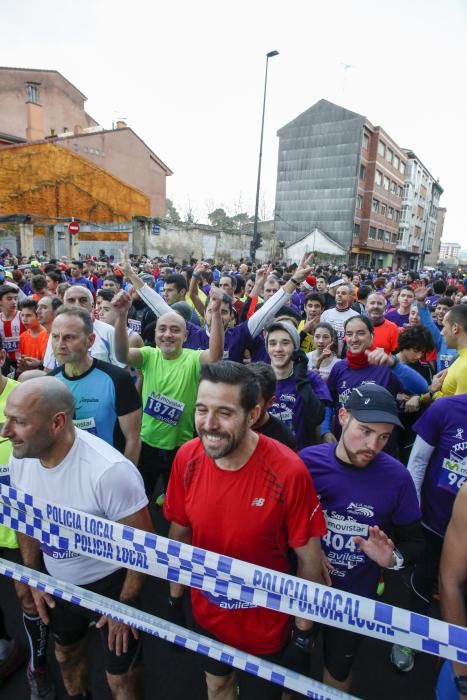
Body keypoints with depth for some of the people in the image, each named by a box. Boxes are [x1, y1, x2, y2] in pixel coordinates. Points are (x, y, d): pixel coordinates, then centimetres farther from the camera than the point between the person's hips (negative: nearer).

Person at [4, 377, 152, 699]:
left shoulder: (110, 471, -36)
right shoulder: (19, 459, -16)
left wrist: (125, 604, -12)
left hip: (109, 584, -6)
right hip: (56, 582, 6)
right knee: (66, 651, 32)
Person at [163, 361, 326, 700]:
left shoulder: (289, 472, -31)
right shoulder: (187, 458, -19)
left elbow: (308, 558, -17)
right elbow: (179, 533, -3)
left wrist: (304, 629, -6)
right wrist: (175, 597, 6)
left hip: (265, 625, -3)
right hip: (205, 613, 3)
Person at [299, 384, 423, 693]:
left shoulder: (397, 477, -21)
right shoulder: (306, 461, -21)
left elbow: (413, 542, -7)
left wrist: (392, 558, -27)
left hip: (355, 595, -1)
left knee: (339, 668, 27)